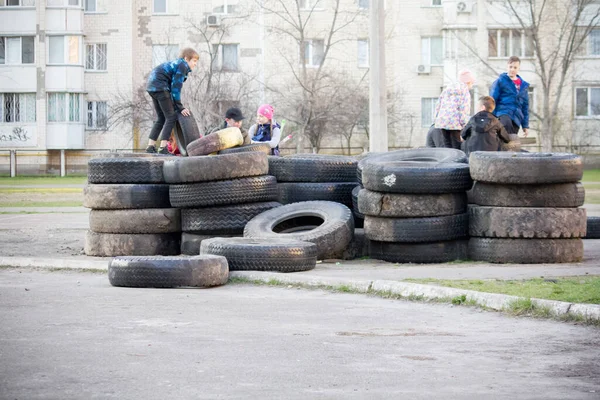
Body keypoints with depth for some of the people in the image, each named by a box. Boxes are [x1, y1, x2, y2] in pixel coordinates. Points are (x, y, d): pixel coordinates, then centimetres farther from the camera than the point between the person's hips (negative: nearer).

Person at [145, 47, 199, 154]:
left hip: (151, 87, 10)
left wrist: (178, 106, 13)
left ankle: (150, 146, 14)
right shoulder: (182, 66, -9)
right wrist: (180, 107, -10)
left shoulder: (176, 64, 21)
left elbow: (173, 86, 19)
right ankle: (163, 148, -14)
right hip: (160, 86, -10)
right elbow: (176, 87, -14)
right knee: (171, 117, -7)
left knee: (161, 118, 16)